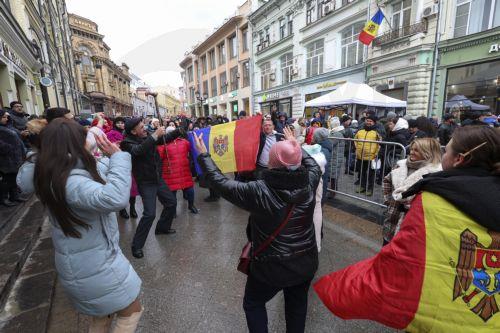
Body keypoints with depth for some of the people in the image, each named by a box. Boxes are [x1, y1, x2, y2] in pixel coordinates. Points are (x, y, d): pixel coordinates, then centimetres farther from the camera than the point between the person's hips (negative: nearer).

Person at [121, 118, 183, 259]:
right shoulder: (127, 143, -15)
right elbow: (139, 150, -36)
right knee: (150, 214, -13)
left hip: (158, 179, 7)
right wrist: (155, 135, -37)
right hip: (146, 183, -7)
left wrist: (180, 130, -4)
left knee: (171, 202, 16)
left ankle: (162, 227, 39)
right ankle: (136, 245, 5)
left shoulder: (147, 137, 2)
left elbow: (166, 138, 8)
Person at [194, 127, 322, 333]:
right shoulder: (309, 183, -14)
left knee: (253, 304, 24)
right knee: (297, 305, 29)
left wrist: (203, 155, -5)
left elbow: (221, 184, -17)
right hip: (306, 262, 5)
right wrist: (295, 145, 21)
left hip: (271, 266, -4)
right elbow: (314, 165, 10)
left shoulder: (259, 191, -27)